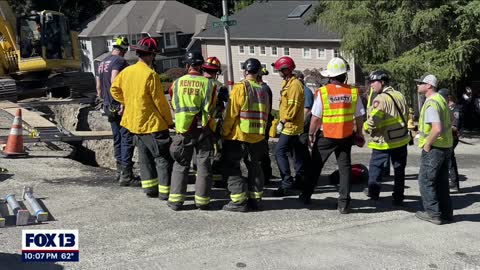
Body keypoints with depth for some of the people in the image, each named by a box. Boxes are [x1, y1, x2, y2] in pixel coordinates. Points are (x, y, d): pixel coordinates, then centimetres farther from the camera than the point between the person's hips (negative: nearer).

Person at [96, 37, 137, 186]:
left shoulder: (102, 63, 16)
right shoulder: (120, 61, -11)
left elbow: (98, 88, 19)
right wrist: (123, 102, -25)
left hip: (109, 107, 9)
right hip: (120, 106, -9)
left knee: (117, 138, 16)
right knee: (128, 139, -7)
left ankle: (120, 170, 23)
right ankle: (126, 175, -8)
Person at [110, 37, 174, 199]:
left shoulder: (126, 72, 3)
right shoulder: (150, 75, -18)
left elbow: (114, 90, 17)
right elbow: (160, 101, -14)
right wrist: (169, 121, -4)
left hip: (134, 122, 7)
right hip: (152, 123, -7)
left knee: (145, 156, 17)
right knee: (163, 158, 1)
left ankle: (150, 188, 22)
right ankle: (165, 191, 3)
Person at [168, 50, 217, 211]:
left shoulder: (177, 83, -3)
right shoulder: (209, 84, -8)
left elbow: (174, 106, 9)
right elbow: (211, 109, -2)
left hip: (184, 130, 1)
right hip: (204, 129, -1)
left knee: (181, 164, 11)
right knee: (204, 165, 9)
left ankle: (176, 200, 10)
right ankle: (202, 201, 13)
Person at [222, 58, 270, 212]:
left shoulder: (240, 88, -10)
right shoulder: (263, 91, 7)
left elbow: (231, 113, -12)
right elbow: (265, 115, 10)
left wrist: (225, 132, -4)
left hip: (238, 136, -5)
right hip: (258, 137, 6)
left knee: (232, 167, 3)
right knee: (254, 167, 15)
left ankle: (239, 201, -1)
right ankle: (255, 198, 19)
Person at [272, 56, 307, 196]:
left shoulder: (294, 84, -16)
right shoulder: (287, 83, 16)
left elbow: (293, 106, -22)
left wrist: (283, 122, -20)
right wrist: (282, 121, 17)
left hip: (291, 126, -10)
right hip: (293, 126, 10)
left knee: (279, 152, -12)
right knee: (298, 153, 15)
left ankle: (287, 183, -12)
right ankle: (299, 181, 23)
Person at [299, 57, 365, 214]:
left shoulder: (322, 92, -12)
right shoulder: (353, 92, -5)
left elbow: (315, 117, -10)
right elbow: (359, 116, 1)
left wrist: (311, 133, 3)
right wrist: (359, 133, 14)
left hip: (325, 136, -1)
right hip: (346, 136, 2)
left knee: (315, 166, 14)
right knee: (345, 168, 9)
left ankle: (306, 196, 26)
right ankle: (344, 204, 7)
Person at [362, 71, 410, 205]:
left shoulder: (380, 99, -20)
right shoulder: (400, 96, 3)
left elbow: (373, 121, -28)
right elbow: (406, 115, 14)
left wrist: (365, 127, -9)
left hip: (383, 141, -6)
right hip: (401, 139, 6)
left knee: (376, 166, 14)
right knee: (399, 168, 13)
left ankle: (373, 191, 27)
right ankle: (398, 197, 18)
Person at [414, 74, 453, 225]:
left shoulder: (431, 103, -21)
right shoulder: (441, 99, 11)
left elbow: (437, 128, -31)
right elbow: (449, 122, 23)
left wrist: (427, 144, -18)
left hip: (434, 148, -10)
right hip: (446, 146, 10)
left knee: (426, 180, 1)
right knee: (441, 180, 16)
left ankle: (433, 213, 6)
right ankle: (446, 212, 23)